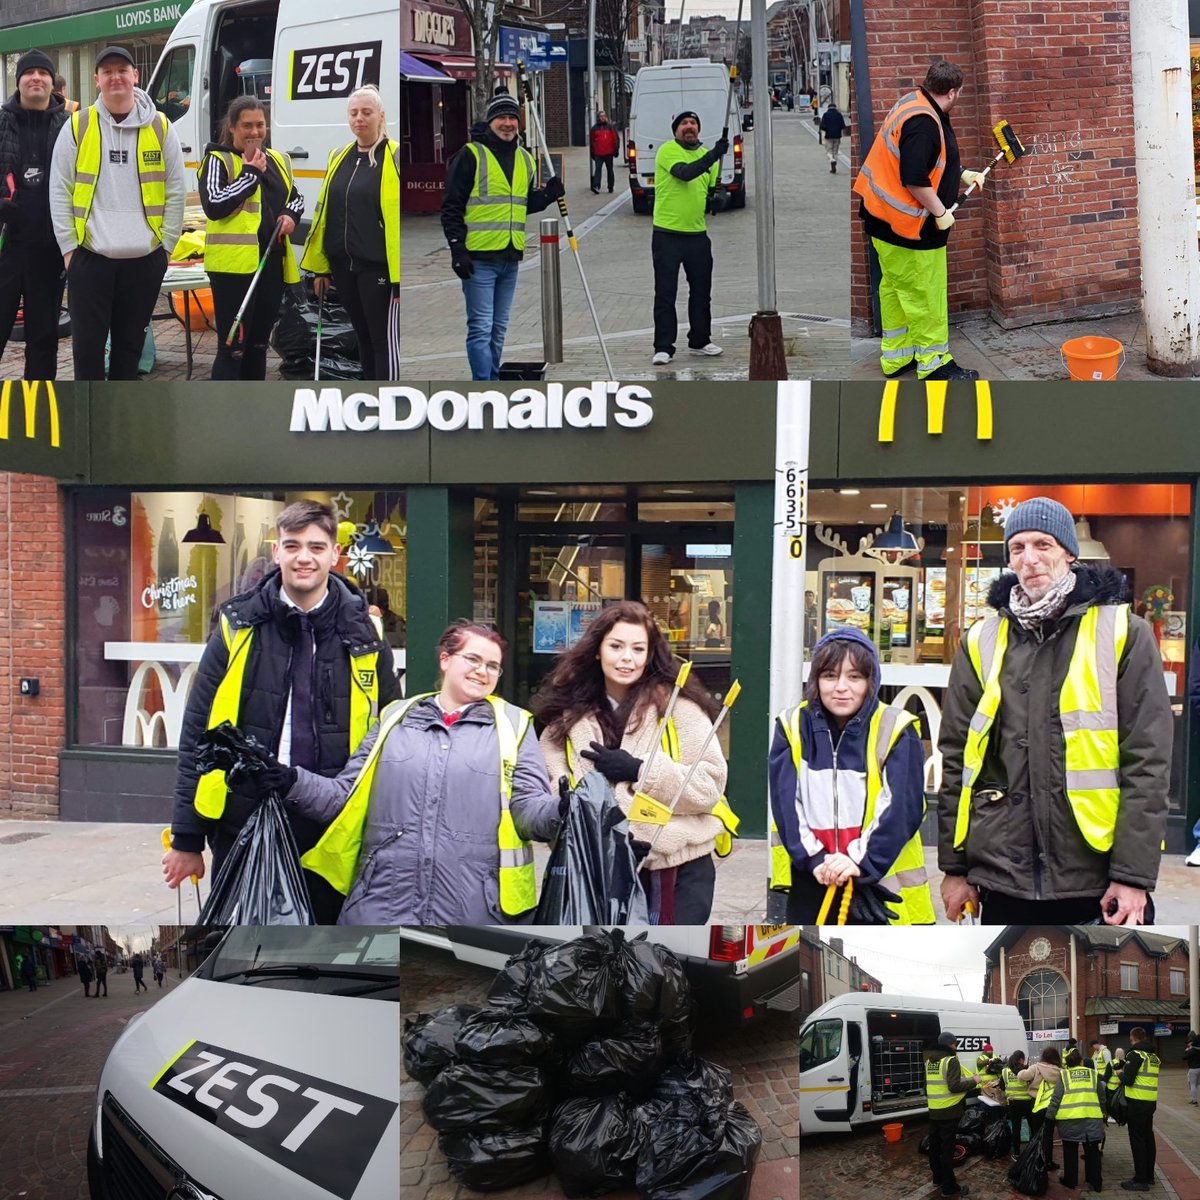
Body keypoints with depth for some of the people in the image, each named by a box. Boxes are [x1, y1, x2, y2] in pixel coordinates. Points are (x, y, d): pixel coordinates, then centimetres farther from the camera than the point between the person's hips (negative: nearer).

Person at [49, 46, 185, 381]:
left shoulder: (161, 128, 2)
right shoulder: (77, 126, 0)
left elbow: (176, 192, 6)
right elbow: (60, 192, 1)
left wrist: (166, 246, 1)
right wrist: (68, 247, -4)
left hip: (144, 259, 1)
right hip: (89, 257, -1)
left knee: (130, 344, 11)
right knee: (88, 345, 0)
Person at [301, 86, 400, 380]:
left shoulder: (394, 157, -7)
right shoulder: (339, 157, 13)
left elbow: (399, 216, -12)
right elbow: (324, 212, 17)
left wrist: (399, 271, -18)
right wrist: (320, 266, 14)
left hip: (378, 267, -7)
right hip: (343, 265, 7)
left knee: (384, 339, -3)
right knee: (363, 337, 15)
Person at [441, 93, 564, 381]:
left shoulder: (525, 159, 14)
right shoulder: (471, 155, -6)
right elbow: (452, 206, -8)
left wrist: (547, 195, 4)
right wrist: (457, 249, -16)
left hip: (510, 258, 7)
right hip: (479, 257, -7)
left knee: (499, 327, 14)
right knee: (481, 327, -8)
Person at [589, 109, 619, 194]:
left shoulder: (610, 127, 5)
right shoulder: (594, 128, 7)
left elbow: (616, 139, 5)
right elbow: (591, 141, 10)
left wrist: (616, 149, -2)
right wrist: (592, 152, 6)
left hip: (609, 153, 1)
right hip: (598, 154, -1)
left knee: (610, 170, 9)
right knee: (597, 169, -13)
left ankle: (610, 187, 18)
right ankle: (596, 186, -22)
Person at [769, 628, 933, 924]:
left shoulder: (896, 730, -5)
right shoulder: (793, 728, 3)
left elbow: (903, 809, -12)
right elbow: (786, 803, -5)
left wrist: (862, 861, -21)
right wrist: (813, 858, -17)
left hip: (882, 883, -2)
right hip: (811, 883, 2)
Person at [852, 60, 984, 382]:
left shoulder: (914, 103, 7)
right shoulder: (923, 124, -26)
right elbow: (914, 179, -29)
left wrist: (963, 174, 22)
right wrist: (940, 212, -18)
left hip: (886, 218, 11)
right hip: (907, 224, -11)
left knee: (895, 288, 19)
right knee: (925, 295, 1)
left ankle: (896, 356, 31)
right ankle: (934, 363, 12)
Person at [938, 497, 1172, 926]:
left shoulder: (1122, 633, -1)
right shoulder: (982, 641, 7)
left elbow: (1148, 761, -5)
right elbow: (956, 758, 9)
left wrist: (1134, 875, -10)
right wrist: (955, 865, 6)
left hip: (1098, 880, -3)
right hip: (1005, 878, 3)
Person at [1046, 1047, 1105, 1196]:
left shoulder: (1063, 1075, 2)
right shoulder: (1093, 1073, 8)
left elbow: (1056, 1098, -2)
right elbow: (1101, 1097, 18)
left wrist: (1049, 1117, 4)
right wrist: (1103, 1112, 33)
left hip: (1069, 1119, -1)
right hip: (1092, 1118, 2)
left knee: (1070, 1151, 13)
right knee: (1092, 1151, 14)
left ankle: (1070, 1181, 20)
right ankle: (1095, 1182, 18)